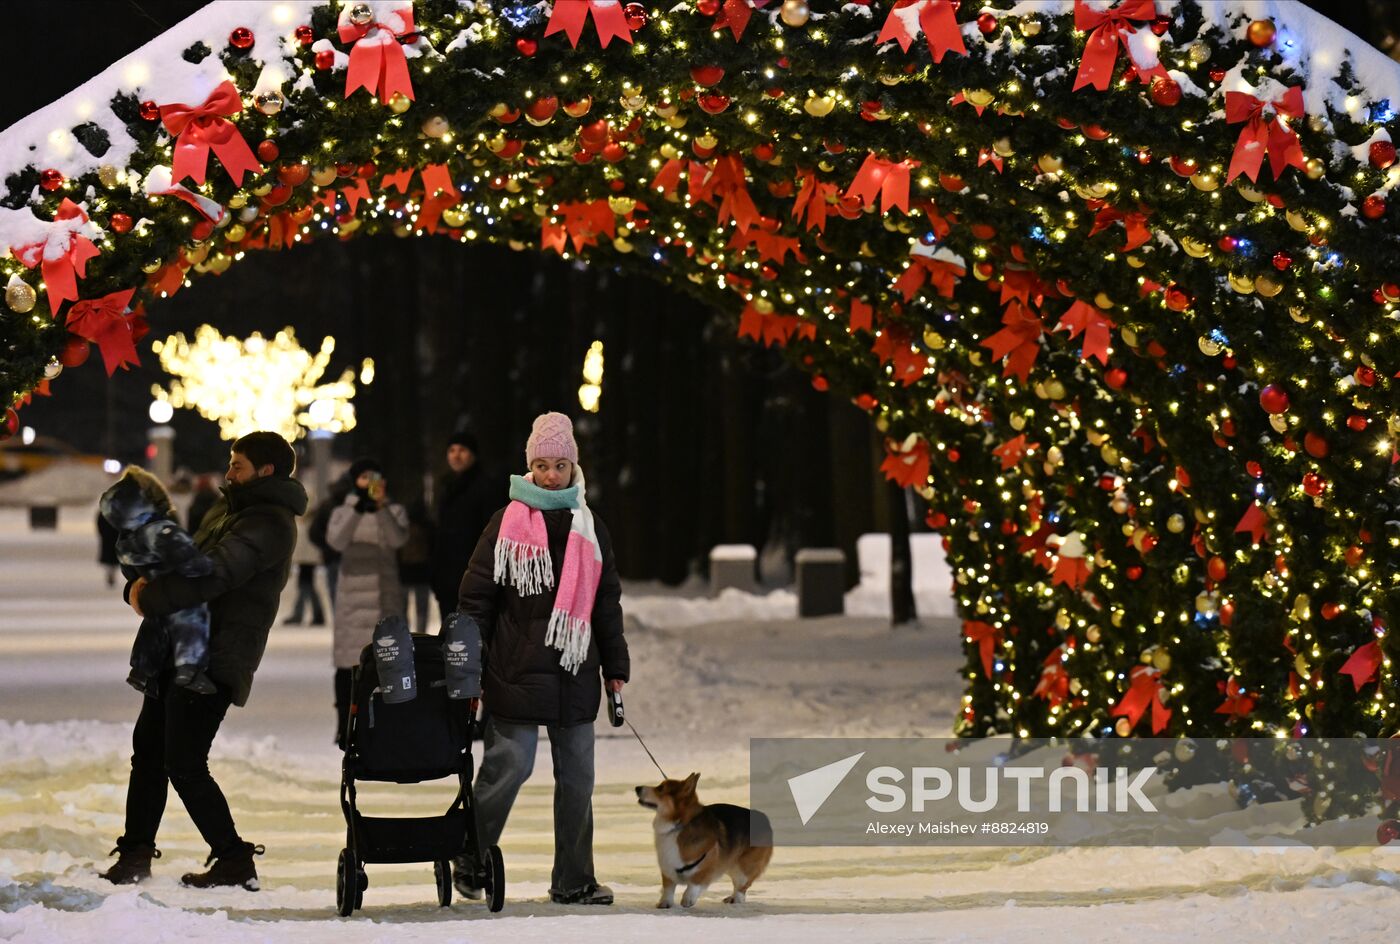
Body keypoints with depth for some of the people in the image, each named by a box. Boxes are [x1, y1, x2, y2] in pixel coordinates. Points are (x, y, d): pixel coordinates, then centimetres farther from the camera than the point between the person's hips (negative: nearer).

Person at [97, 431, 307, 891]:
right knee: (148, 746, 15)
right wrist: (143, 584, 0)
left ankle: (234, 861, -3)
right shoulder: (226, 511, 19)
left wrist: (151, 598, -18)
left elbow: (214, 574, -25)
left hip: (216, 660, -10)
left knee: (184, 765, -10)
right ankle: (135, 851, 24)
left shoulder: (269, 524, -14)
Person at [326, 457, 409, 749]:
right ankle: (344, 727, -1)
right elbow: (336, 540, -13)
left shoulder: (395, 511, 8)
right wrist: (357, 510, -26)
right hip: (352, 596, 0)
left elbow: (398, 538, -13)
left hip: (386, 597, 0)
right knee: (348, 662, -4)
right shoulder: (343, 513, 8)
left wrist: (382, 509, -28)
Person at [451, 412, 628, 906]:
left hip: (574, 675, 5)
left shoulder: (589, 528, 12)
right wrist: (470, 670, -5)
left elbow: (607, 603, 18)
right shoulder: (506, 524, 0)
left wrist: (615, 668, 14)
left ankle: (574, 880, 11)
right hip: (516, 674, -5)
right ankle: (469, 864, 9)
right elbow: (475, 599, -1)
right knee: (508, 768, -6)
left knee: (577, 775, 5)